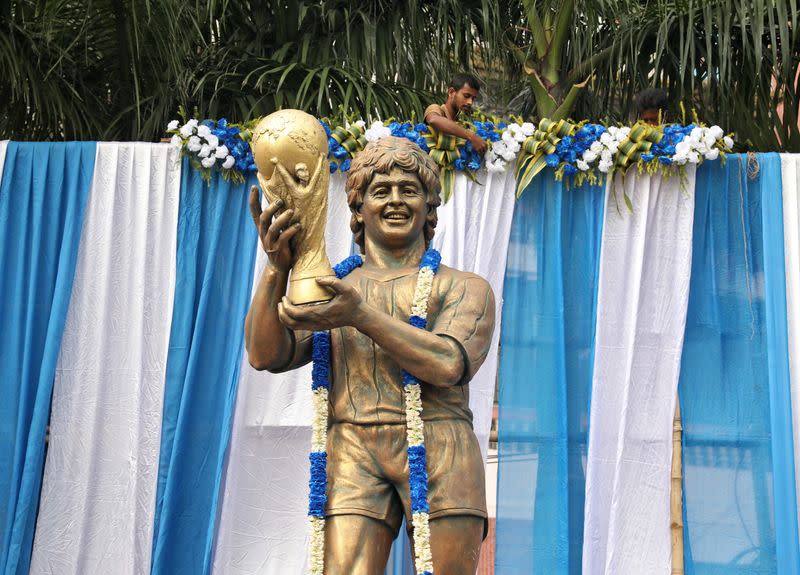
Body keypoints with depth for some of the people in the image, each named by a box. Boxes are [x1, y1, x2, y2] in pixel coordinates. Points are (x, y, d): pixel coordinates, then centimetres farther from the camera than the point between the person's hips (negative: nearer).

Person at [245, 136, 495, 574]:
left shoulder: (465, 289, 14)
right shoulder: (326, 291, 20)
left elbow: (448, 364, -6)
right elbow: (265, 355, 5)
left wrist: (360, 315, -15)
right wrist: (276, 268, -11)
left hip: (441, 456, -1)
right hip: (354, 457, 1)